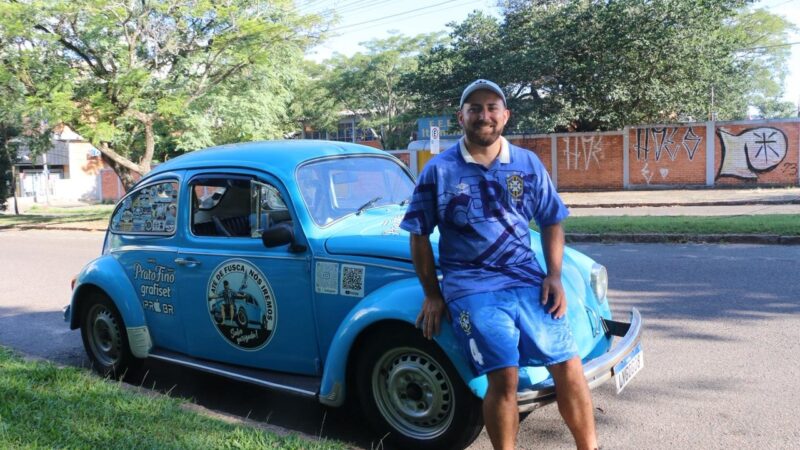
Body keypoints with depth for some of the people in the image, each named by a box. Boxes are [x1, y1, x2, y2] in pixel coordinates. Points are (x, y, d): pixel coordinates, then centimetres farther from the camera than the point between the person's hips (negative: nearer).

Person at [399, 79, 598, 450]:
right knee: (504, 378, -17)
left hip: (527, 278, 3)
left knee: (569, 367, -2)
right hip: (471, 285, -3)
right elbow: (419, 236, 5)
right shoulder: (438, 170, 1)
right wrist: (432, 296, 2)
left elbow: (551, 222, 13)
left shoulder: (529, 164, 8)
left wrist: (554, 276, 0)